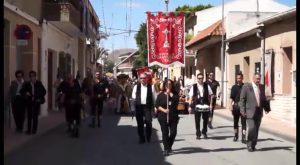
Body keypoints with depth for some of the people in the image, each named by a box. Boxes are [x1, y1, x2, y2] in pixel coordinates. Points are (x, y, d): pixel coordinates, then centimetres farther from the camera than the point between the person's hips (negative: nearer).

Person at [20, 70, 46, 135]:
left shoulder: (39, 83, -2)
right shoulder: (26, 84, 0)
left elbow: (44, 91, 4)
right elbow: (21, 91, 0)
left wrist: (40, 98, -6)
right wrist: (26, 93, -20)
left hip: (36, 101, -1)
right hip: (29, 102, 1)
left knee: (35, 116, 0)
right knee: (29, 116, 2)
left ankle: (34, 129, 9)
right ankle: (29, 129, 8)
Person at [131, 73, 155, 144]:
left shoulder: (151, 87, 1)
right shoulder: (136, 87, 7)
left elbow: (154, 97, 1)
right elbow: (133, 96, 15)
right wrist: (137, 99, 1)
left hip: (148, 106, -2)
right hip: (139, 106, 2)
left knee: (148, 122, -9)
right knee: (140, 123, 6)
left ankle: (148, 137, 11)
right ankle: (141, 138, 17)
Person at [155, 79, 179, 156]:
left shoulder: (175, 94, 7)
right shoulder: (160, 95, 3)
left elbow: (176, 100, -14)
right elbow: (157, 105, -2)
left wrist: (170, 94, -13)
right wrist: (163, 110, -14)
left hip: (173, 116, 2)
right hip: (163, 117, -2)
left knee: (173, 132, 1)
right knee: (165, 133, -1)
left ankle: (169, 146, 25)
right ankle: (166, 149, 7)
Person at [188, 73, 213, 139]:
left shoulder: (207, 86, 3)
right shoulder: (194, 87, 0)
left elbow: (210, 96, 5)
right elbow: (191, 97, 1)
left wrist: (210, 104, -3)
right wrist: (190, 106, -3)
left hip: (205, 105, 1)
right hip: (197, 105, -1)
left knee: (205, 120, 10)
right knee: (197, 121, 4)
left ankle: (204, 132, 27)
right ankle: (198, 134, 15)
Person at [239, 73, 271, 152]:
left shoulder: (261, 87, 12)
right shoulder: (246, 86, -3)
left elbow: (264, 99, 17)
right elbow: (242, 99, -5)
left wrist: (267, 108, 4)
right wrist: (243, 111, -12)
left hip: (259, 112, 5)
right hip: (250, 112, -5)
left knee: (256, 130, 8)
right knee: (251, 128, -13)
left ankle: (253, 145, 18)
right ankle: (249, 145, 2)